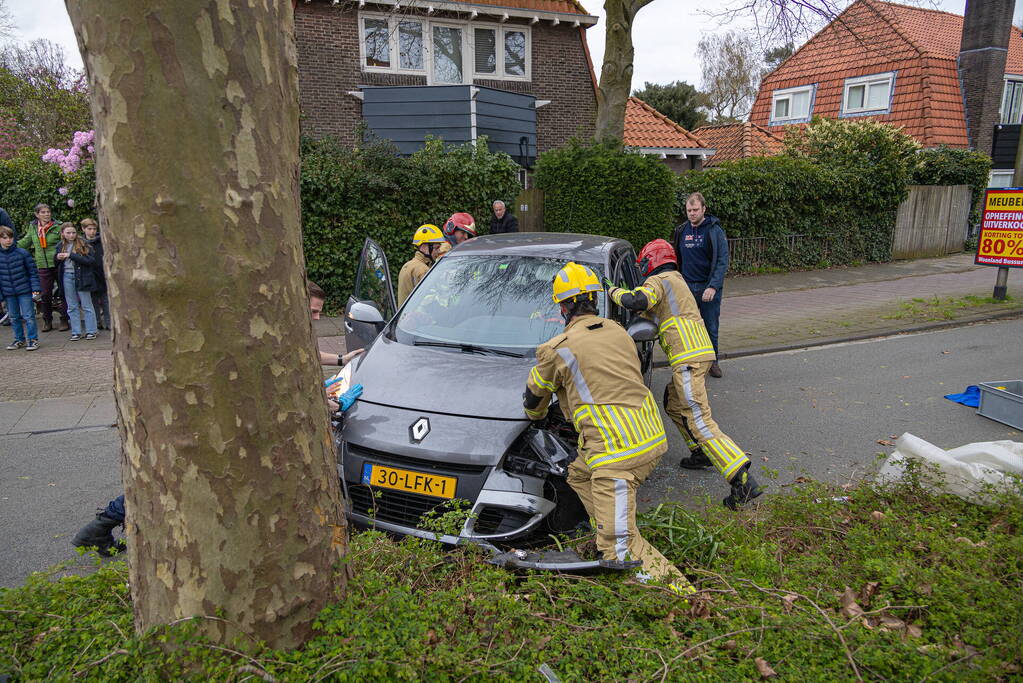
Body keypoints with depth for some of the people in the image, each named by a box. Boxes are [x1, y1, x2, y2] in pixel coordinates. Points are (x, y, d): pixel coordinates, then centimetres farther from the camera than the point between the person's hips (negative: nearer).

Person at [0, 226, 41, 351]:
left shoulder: (22, 253, -7)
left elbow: (33, 271, -2)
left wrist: (35, 288, -9)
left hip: (24, 290, -3)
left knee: (28, 316, -1)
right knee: (14, 317, 13)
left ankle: (33, 339, 8)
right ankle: (19, 339, 25)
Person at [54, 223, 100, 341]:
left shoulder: (82, 244, -5)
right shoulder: (60, 246, 10)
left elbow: (90, 260, -17)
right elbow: (56, 262, 22)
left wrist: (71, 255, -20)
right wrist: (57, 257, -2)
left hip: (81, 276, -4)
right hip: (66, 277, 4)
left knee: (87, 306, 1)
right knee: (72, 307, 8)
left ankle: (91, 331, 7)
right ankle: (76, 332, 14)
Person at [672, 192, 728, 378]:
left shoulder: (714, 231, -5)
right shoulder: (681, 231, 7)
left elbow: (722, 261, -11)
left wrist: (713, 286, -21)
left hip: (709, 288, -3)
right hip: (686, 287, 3)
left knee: (711, 327, 6)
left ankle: (712, 361, 21)